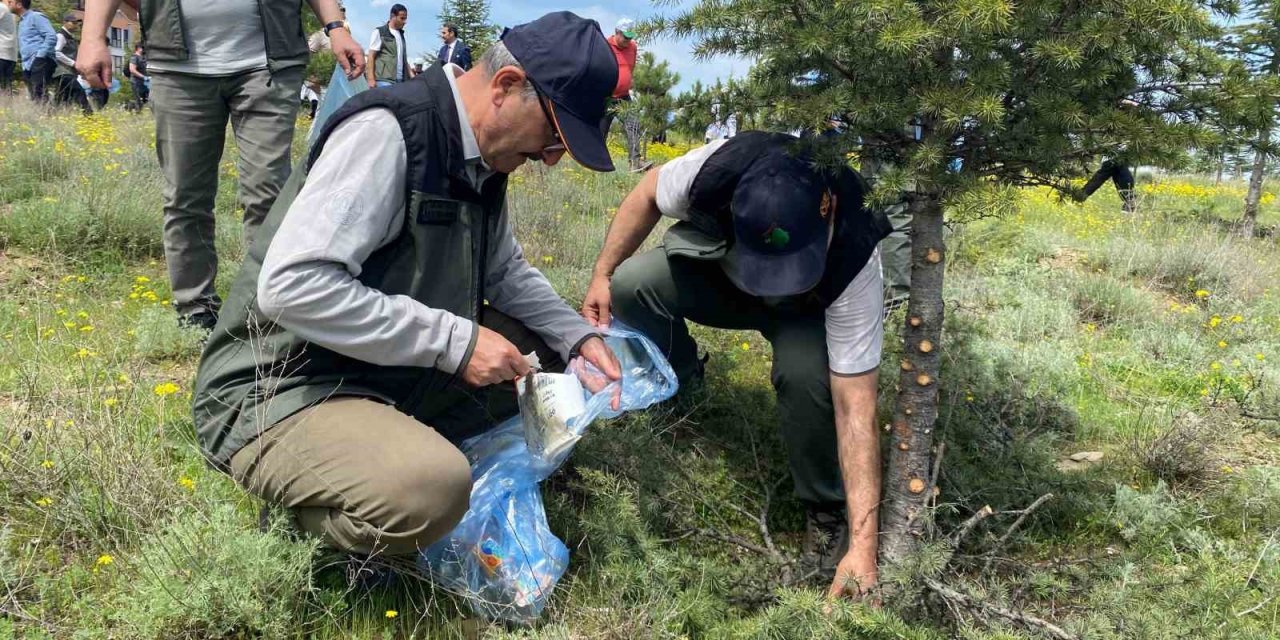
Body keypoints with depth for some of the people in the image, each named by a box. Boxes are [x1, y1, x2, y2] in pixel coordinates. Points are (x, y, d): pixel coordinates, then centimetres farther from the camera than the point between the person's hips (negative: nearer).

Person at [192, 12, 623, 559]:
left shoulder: (482, 153, 4)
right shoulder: (386, 130, -22)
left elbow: (505, 271, 17)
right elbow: (291, 285, -30)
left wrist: (577, 336, 0)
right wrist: (453, 341, -26)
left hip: (396, 376, 9)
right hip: (282, 393, -9)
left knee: (543, 346, 8)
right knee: (430, 488, -35)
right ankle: (295, 511, -4)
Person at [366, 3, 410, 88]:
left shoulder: (401, 35, 21)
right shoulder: (379, 33, 3)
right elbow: (371, 57, -2)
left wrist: (412, 76, 7)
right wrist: (371, 79, -13)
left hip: (400, 81, 6)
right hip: (384, 80, -6)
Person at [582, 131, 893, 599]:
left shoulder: (853, 262, -40)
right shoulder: (716, 171, -38)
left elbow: (855, 407, -40)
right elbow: (647, 195, -12)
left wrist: (862, 546, -43)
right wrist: (602, 277, -12)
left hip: (806, 310, -3)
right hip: (717, 273, 3)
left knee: (807, 371, -38)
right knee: (631, 284, -27)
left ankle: (825, 510, -10)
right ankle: (679, 382, 6)